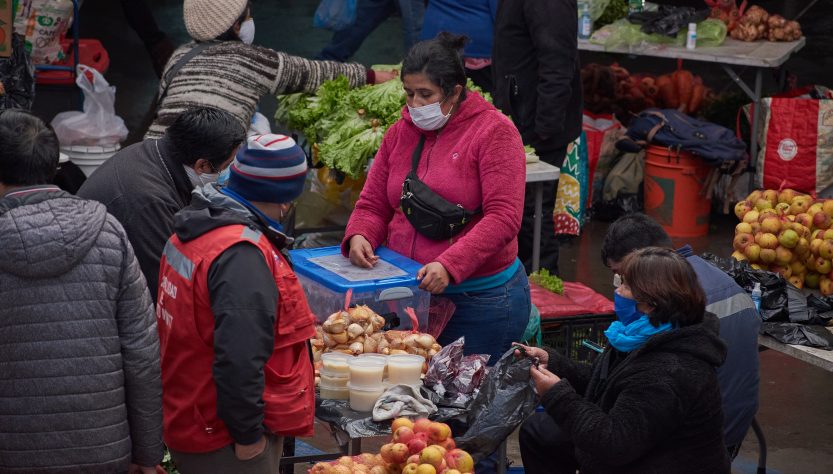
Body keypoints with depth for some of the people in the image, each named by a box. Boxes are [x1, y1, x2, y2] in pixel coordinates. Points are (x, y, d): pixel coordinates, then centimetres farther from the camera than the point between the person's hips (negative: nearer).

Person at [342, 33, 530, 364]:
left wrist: (450, 265, -27)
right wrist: (359, 236, -10)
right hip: (407, 293, 6)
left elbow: (503, 217, -17)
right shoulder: (400, 132, 10)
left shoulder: (493, 131, -9)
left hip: (480, 299, -5)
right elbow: (373, 204, 13)